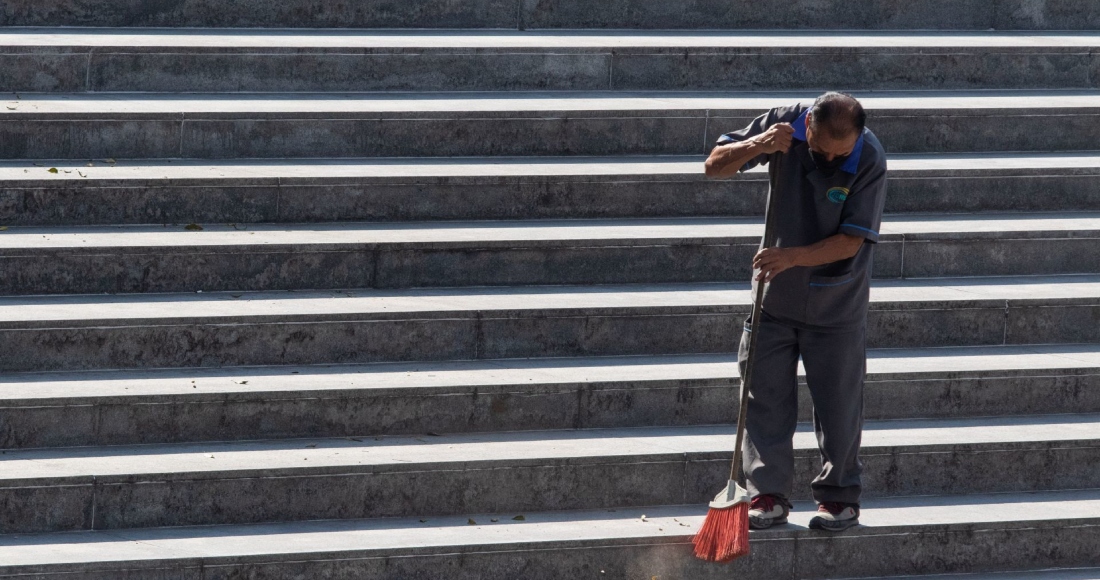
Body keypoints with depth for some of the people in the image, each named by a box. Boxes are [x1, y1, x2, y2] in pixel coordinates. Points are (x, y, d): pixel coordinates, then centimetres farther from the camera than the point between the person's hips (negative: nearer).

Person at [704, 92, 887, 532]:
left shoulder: (870, 160, -21)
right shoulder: (784, 125, -13)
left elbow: (850, 242, -22)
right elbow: (715, 166, -8)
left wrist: (795, 257, -36)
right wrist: (757, 145, -28)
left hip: (836, 302, -2)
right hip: (775, 296, 3)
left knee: (838, 402, 5)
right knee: (766, 395, 3)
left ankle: (840, 495, 20)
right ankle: (769, 495, 11)